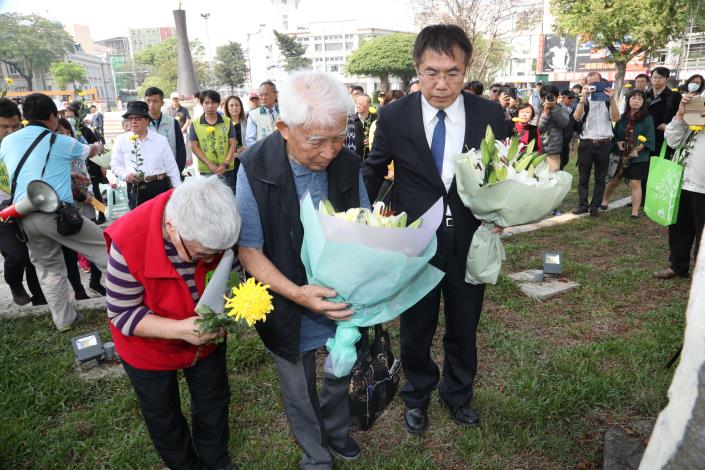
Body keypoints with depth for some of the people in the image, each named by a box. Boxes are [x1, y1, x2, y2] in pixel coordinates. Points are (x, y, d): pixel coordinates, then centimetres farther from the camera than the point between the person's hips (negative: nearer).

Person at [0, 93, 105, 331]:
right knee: (102, 247, 5)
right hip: (56, 212, -5)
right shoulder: (61, 142, 4)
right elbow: (90, 151, 24)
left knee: (49, 268, 14)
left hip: (24, 217, 5)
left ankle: (64, 320, 19)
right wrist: (99, 146, 48)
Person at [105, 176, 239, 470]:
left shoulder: (214, 226, -27)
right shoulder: (129, 242, -36)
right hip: (149, 346, -2)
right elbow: (122, 313, -24)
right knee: (163, 418, 22)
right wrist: (179, 328, -36)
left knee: (214, 405, 23)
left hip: (207, 336, 3)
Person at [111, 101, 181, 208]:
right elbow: (115, 164, 10)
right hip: (135, 189, 1)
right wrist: (126, 175, -11)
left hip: (160, 187, -1)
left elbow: (171, 166, 5)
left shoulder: (161, 140, 3)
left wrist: (177, 189, 3)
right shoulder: (121, 140, 6)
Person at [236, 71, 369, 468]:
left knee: (343, 376, 25)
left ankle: (336, 431, 57)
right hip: (291, 308, -2)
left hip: (345, 301, 3)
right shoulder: (256, 170, -22)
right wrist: (296, 293, -31)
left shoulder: (349, 164, -12)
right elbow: (250, 250, -17)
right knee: (301, 394, 20)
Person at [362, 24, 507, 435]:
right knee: (416, 329, 18)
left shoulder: (491, 115, -7)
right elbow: (373, 170, 6)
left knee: (464, 328, 20)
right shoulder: (394, 116, -9)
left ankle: (458, 393, 49)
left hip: (470, 243, 2)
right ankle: (417, 396, 46)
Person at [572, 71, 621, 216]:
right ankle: (583, 204, 16)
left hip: (604, 144, 1)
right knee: (583, 177, 6)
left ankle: (595, 206, 12)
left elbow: (616, 118, -8)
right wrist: (583, 98, -24)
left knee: (600, 178, 5)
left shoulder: (609, 99, 6)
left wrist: (612, 99, -18)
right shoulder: (584, 99, 4)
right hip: (586, 143, 0)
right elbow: (577, 117, -14)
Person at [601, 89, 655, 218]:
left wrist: (636, 150, -17)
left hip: (638, 157, -3)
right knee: (613, 181, 14)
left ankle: (635, 213, 3)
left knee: (635, 184, -3)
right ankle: (604, 201, 35)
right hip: (620, 155, 3)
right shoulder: (622, 117, 7)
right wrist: (618, 143, -10)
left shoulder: (647, 119, -2)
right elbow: (615, 134, 10)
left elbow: (649, 139, -6)